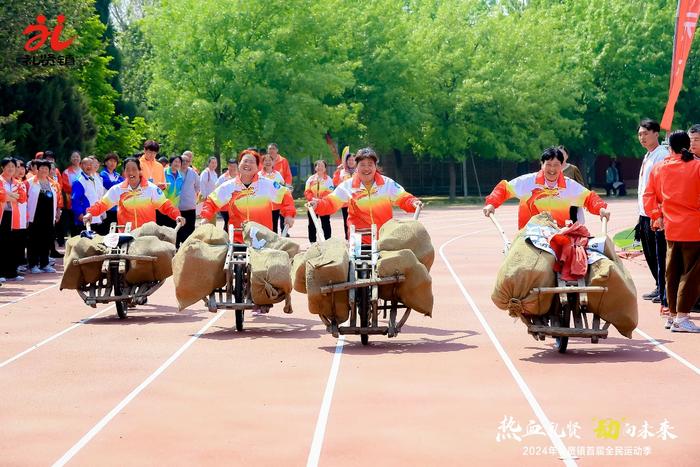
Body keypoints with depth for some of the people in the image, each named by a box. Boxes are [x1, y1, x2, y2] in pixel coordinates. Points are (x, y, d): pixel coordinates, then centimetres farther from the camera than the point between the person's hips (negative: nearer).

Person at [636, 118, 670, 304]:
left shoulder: (662, 155, -11)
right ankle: (659, 288, 24)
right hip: (645, 213, 10)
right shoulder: (647, 157, 19)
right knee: (650, 253, 15)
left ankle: (664, 291, -3)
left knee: (660, 253, -7)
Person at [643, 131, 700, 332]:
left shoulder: (658, 168, 6)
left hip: (670, 227, 5)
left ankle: (672, 314, 21)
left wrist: (656, 216, 15)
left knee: (672, 272, 15)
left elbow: (648, 195, 7)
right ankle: (681, 317, -8)